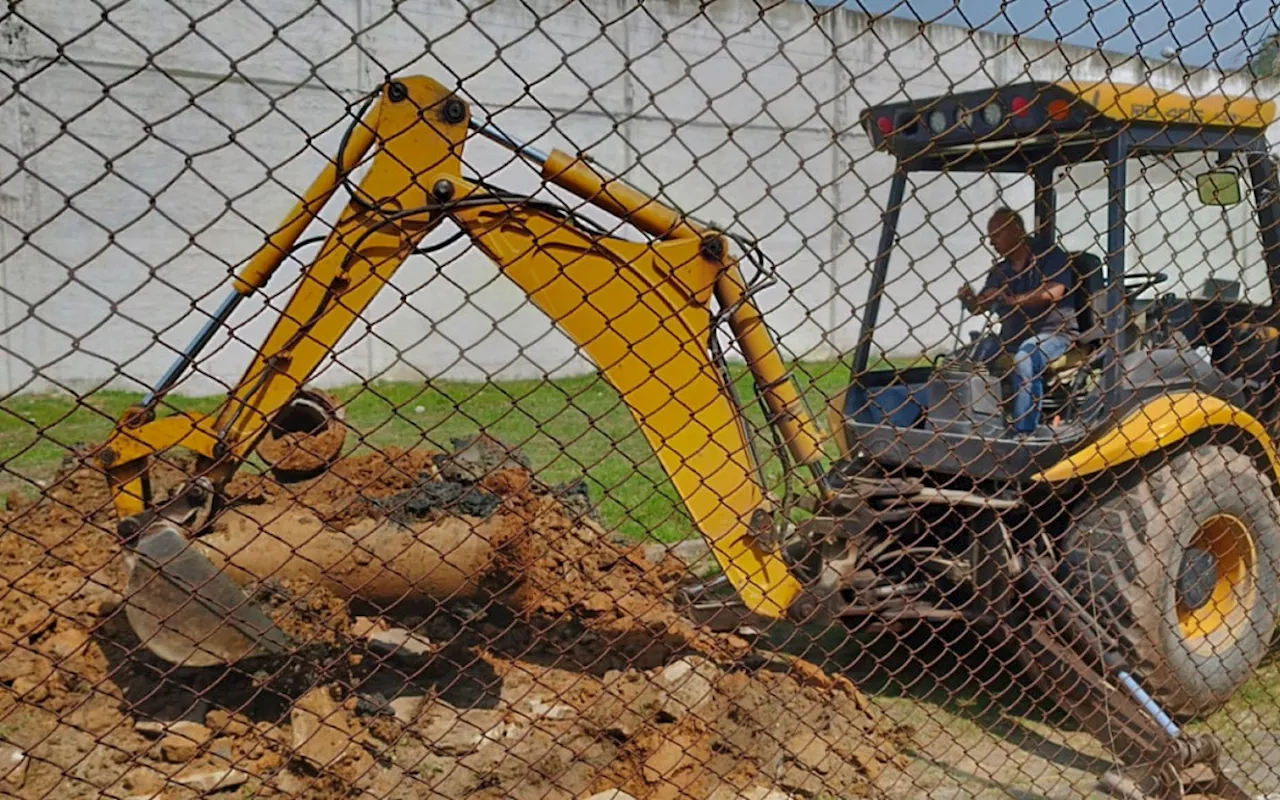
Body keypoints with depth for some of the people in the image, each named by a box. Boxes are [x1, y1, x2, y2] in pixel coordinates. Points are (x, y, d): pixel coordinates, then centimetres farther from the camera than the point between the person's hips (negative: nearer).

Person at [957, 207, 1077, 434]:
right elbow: (981, 305, 8)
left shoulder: (1051, 255, -2)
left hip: (1054, 333, -7)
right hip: (1012, 338, 7)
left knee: (1025, 359, -36)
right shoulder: (1000, 271, 16)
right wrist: (968, 299, -15)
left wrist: (1011, 299, -21)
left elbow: (1053, 292, -19)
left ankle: (1023, 432, -35)